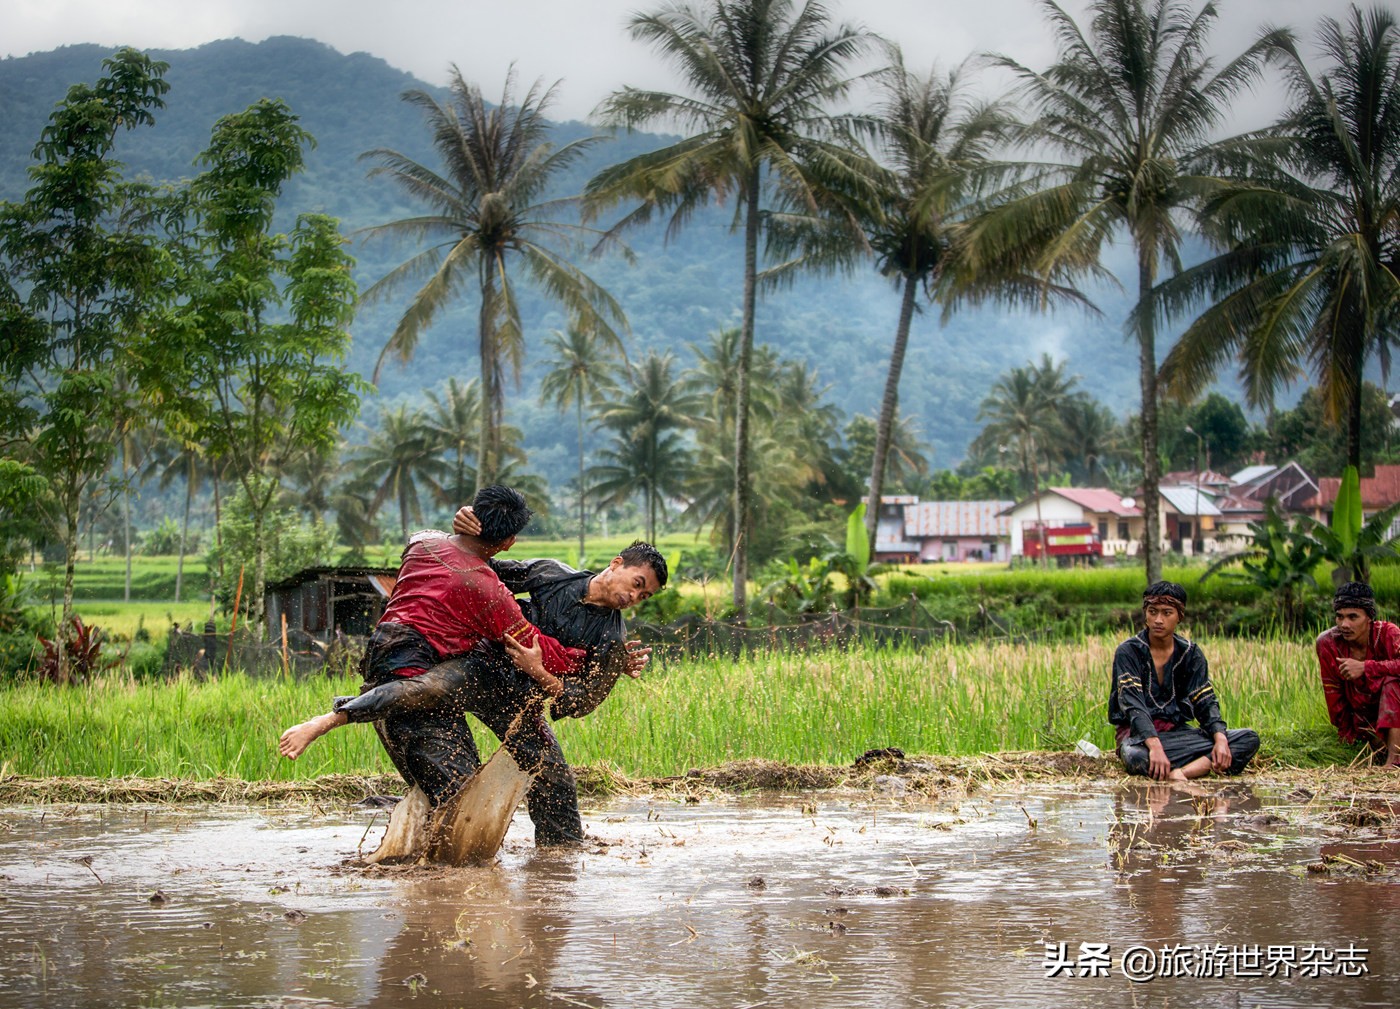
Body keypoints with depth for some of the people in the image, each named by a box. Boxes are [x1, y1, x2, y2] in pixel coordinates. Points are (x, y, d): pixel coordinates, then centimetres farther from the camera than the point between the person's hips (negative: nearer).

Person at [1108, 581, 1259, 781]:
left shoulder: (1190, 653, 9)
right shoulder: (1128, 651, -5)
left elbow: (1205, 701, 2)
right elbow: (1132, 703, -19)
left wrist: (1220, 738, -20)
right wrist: (1155, 746, -36)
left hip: (1177, 731, 5)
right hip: (1138, 733, -5)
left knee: (1249, 739, -17)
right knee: (1136, 757, -42)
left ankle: (1180, 773, -35)